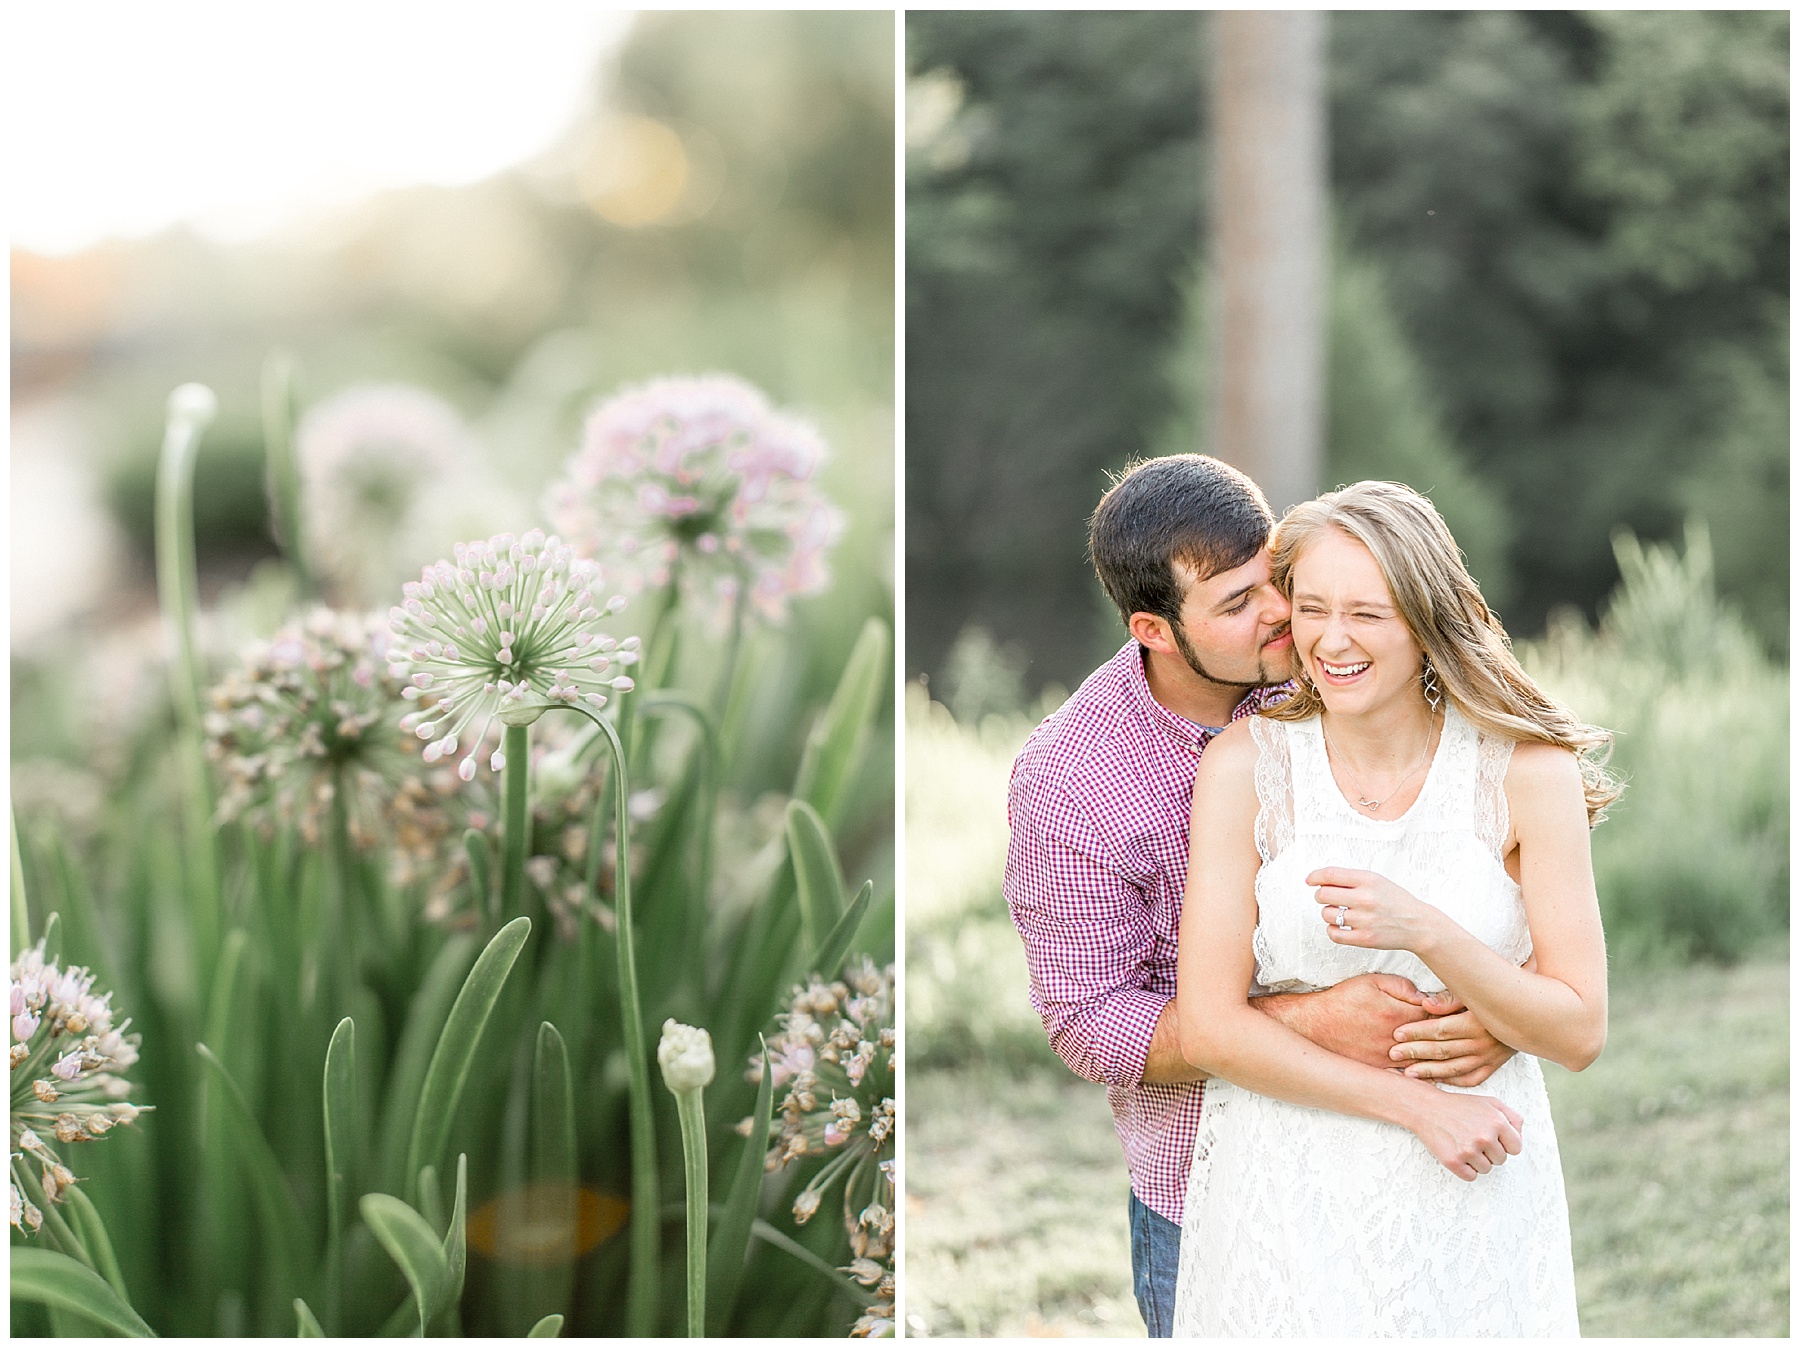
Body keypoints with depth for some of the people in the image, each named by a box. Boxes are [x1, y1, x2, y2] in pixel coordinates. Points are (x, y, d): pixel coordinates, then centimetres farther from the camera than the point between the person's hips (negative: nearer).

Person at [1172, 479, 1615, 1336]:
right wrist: (1419, 1104, -15)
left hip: (1474, 1200, 0)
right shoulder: (1246, 766, -8)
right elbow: (1208, 1030, -9)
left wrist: (1425, 933, -25)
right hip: (1286, 1192, 0)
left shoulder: (1527, 771, -9)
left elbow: (1579, 1032, -9)